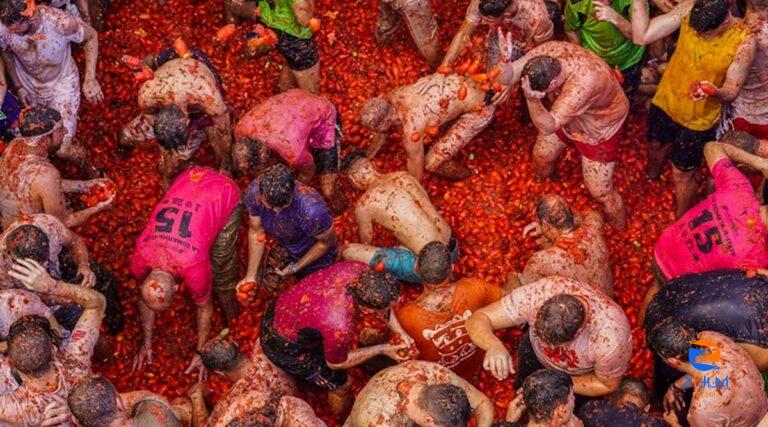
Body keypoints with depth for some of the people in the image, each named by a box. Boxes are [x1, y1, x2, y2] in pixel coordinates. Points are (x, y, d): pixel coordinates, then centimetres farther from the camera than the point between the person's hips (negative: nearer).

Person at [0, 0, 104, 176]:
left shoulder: (60, 22, -36)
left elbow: (91, 35, -16)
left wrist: (90, 79, -21)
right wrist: (18, 86, -2)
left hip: (62, 82, -3)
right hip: (28, 85, 3)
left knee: (62, 149, -9)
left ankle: (88, 165, 23)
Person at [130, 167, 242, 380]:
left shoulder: (194, 268, -31)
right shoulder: (140, 258, -19)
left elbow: (205, 309, -11)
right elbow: (144, 297, 2)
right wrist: (147, 342, 12)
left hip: (225, 192, -4)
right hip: (189, 179, 4)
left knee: (220, 264, -3)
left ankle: (230, 319, 14)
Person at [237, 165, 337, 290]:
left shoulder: (311, 210, -45)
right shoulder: (254, 191, -32)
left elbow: (327, 242, -23)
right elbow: (256, 232, -14)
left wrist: (295, 268, -15)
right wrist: (250, 276, -13)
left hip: (315, 256, -3)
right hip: (283, 250, 4)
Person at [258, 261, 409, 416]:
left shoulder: (360, 270, -24)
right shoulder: (340, 327, -39)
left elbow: (385, 295, 1)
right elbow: (336, 363, -15)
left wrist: (396, 329, -7)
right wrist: (381, 350, -11)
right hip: (284, 347, -6)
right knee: (341, 385, 11)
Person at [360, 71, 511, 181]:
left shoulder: (411, 128, -32)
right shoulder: (390, 98, -8)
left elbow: (415, 166, -18)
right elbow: (384, 132, 15)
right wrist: (366, 157, 24)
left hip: (481, 106, -8)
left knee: (433, 162, -11)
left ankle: (470, 176, 19)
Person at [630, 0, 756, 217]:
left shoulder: (744, 42, -30)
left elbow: (732, 91, -21)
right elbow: (642, 36, -26)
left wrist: (713, 91, -43)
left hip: (698, 120, -3)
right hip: (665, 102, 4)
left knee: (682, 174, 12)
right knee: (655, 146, 31)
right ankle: (651, 176, 66)